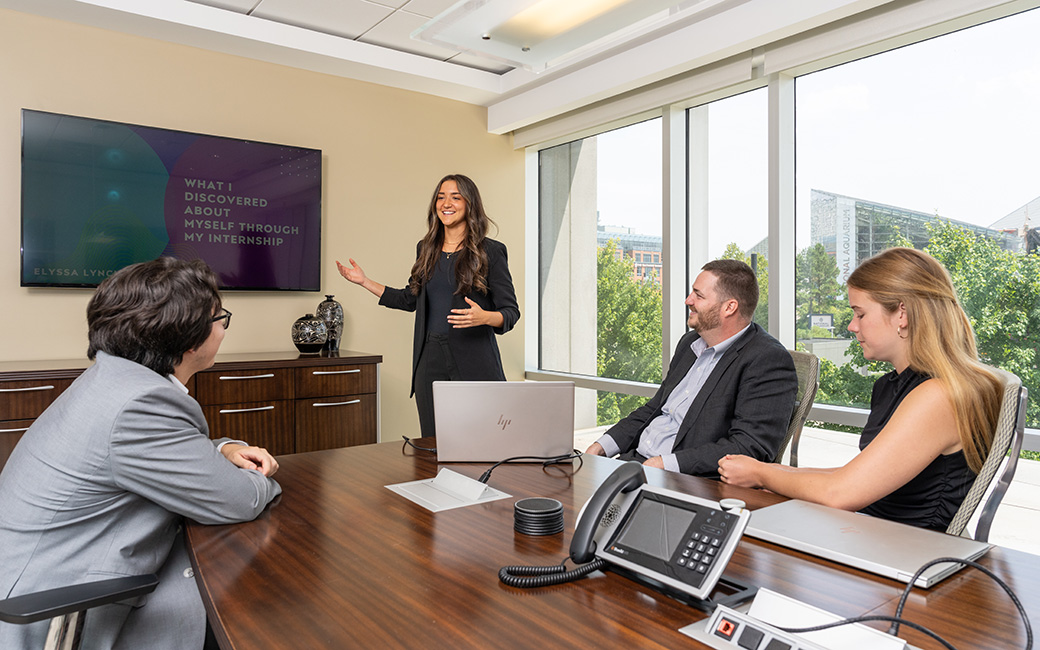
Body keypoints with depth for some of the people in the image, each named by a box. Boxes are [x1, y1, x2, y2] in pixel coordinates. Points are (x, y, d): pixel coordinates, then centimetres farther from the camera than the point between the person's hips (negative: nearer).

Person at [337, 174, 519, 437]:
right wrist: (364, 282, 19)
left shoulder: (490, 252, -3)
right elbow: (411, 299, 23)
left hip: (474, 361, -4)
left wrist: (483, 317, -25)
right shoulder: (426, 249, 12)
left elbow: (511, 311, -5)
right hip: (430, 359, 5)